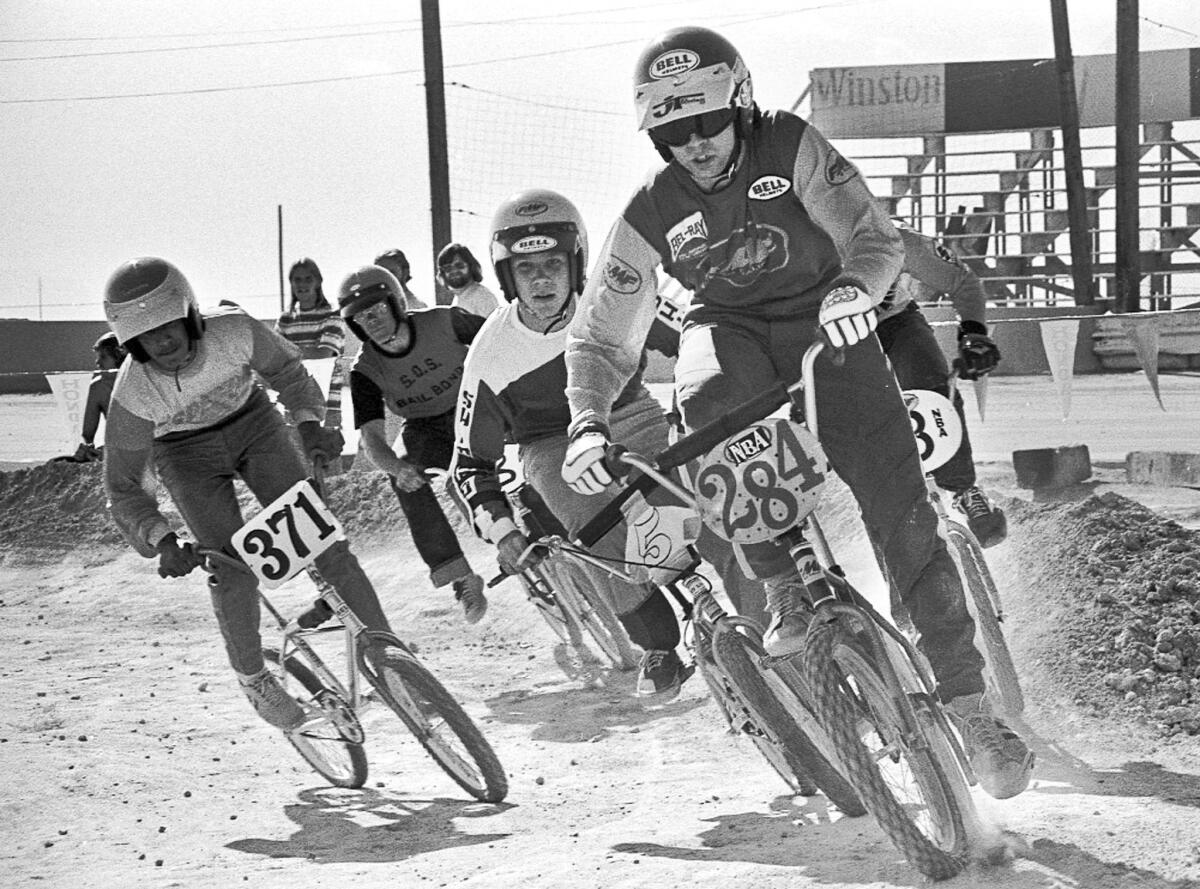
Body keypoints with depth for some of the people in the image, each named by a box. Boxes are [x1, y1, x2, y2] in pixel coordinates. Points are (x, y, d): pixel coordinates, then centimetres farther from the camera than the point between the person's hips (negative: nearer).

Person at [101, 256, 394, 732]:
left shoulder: (235, 332, -30)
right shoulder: (131, 396, -32)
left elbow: (285, 367, -6)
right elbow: (123, 487, -20)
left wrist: (309, 423, -19)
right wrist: (163, 540, -33)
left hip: (254, 424, 1)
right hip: (187, 455, -1)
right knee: (234, 572, -13)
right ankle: (253, 679, 11)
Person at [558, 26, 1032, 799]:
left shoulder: (791, 148, -15)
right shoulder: (652, 214, -11)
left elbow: (874, 234, -22)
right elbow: (601, 336, -7)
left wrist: (857, 283, -46)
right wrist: (588, 422, -26)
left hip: (825, 328, -1)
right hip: (732, 336, 1)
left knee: (903, 518, -16)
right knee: (707, 396, -38)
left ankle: (967, 701, -7)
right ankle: (784, 586, -19)